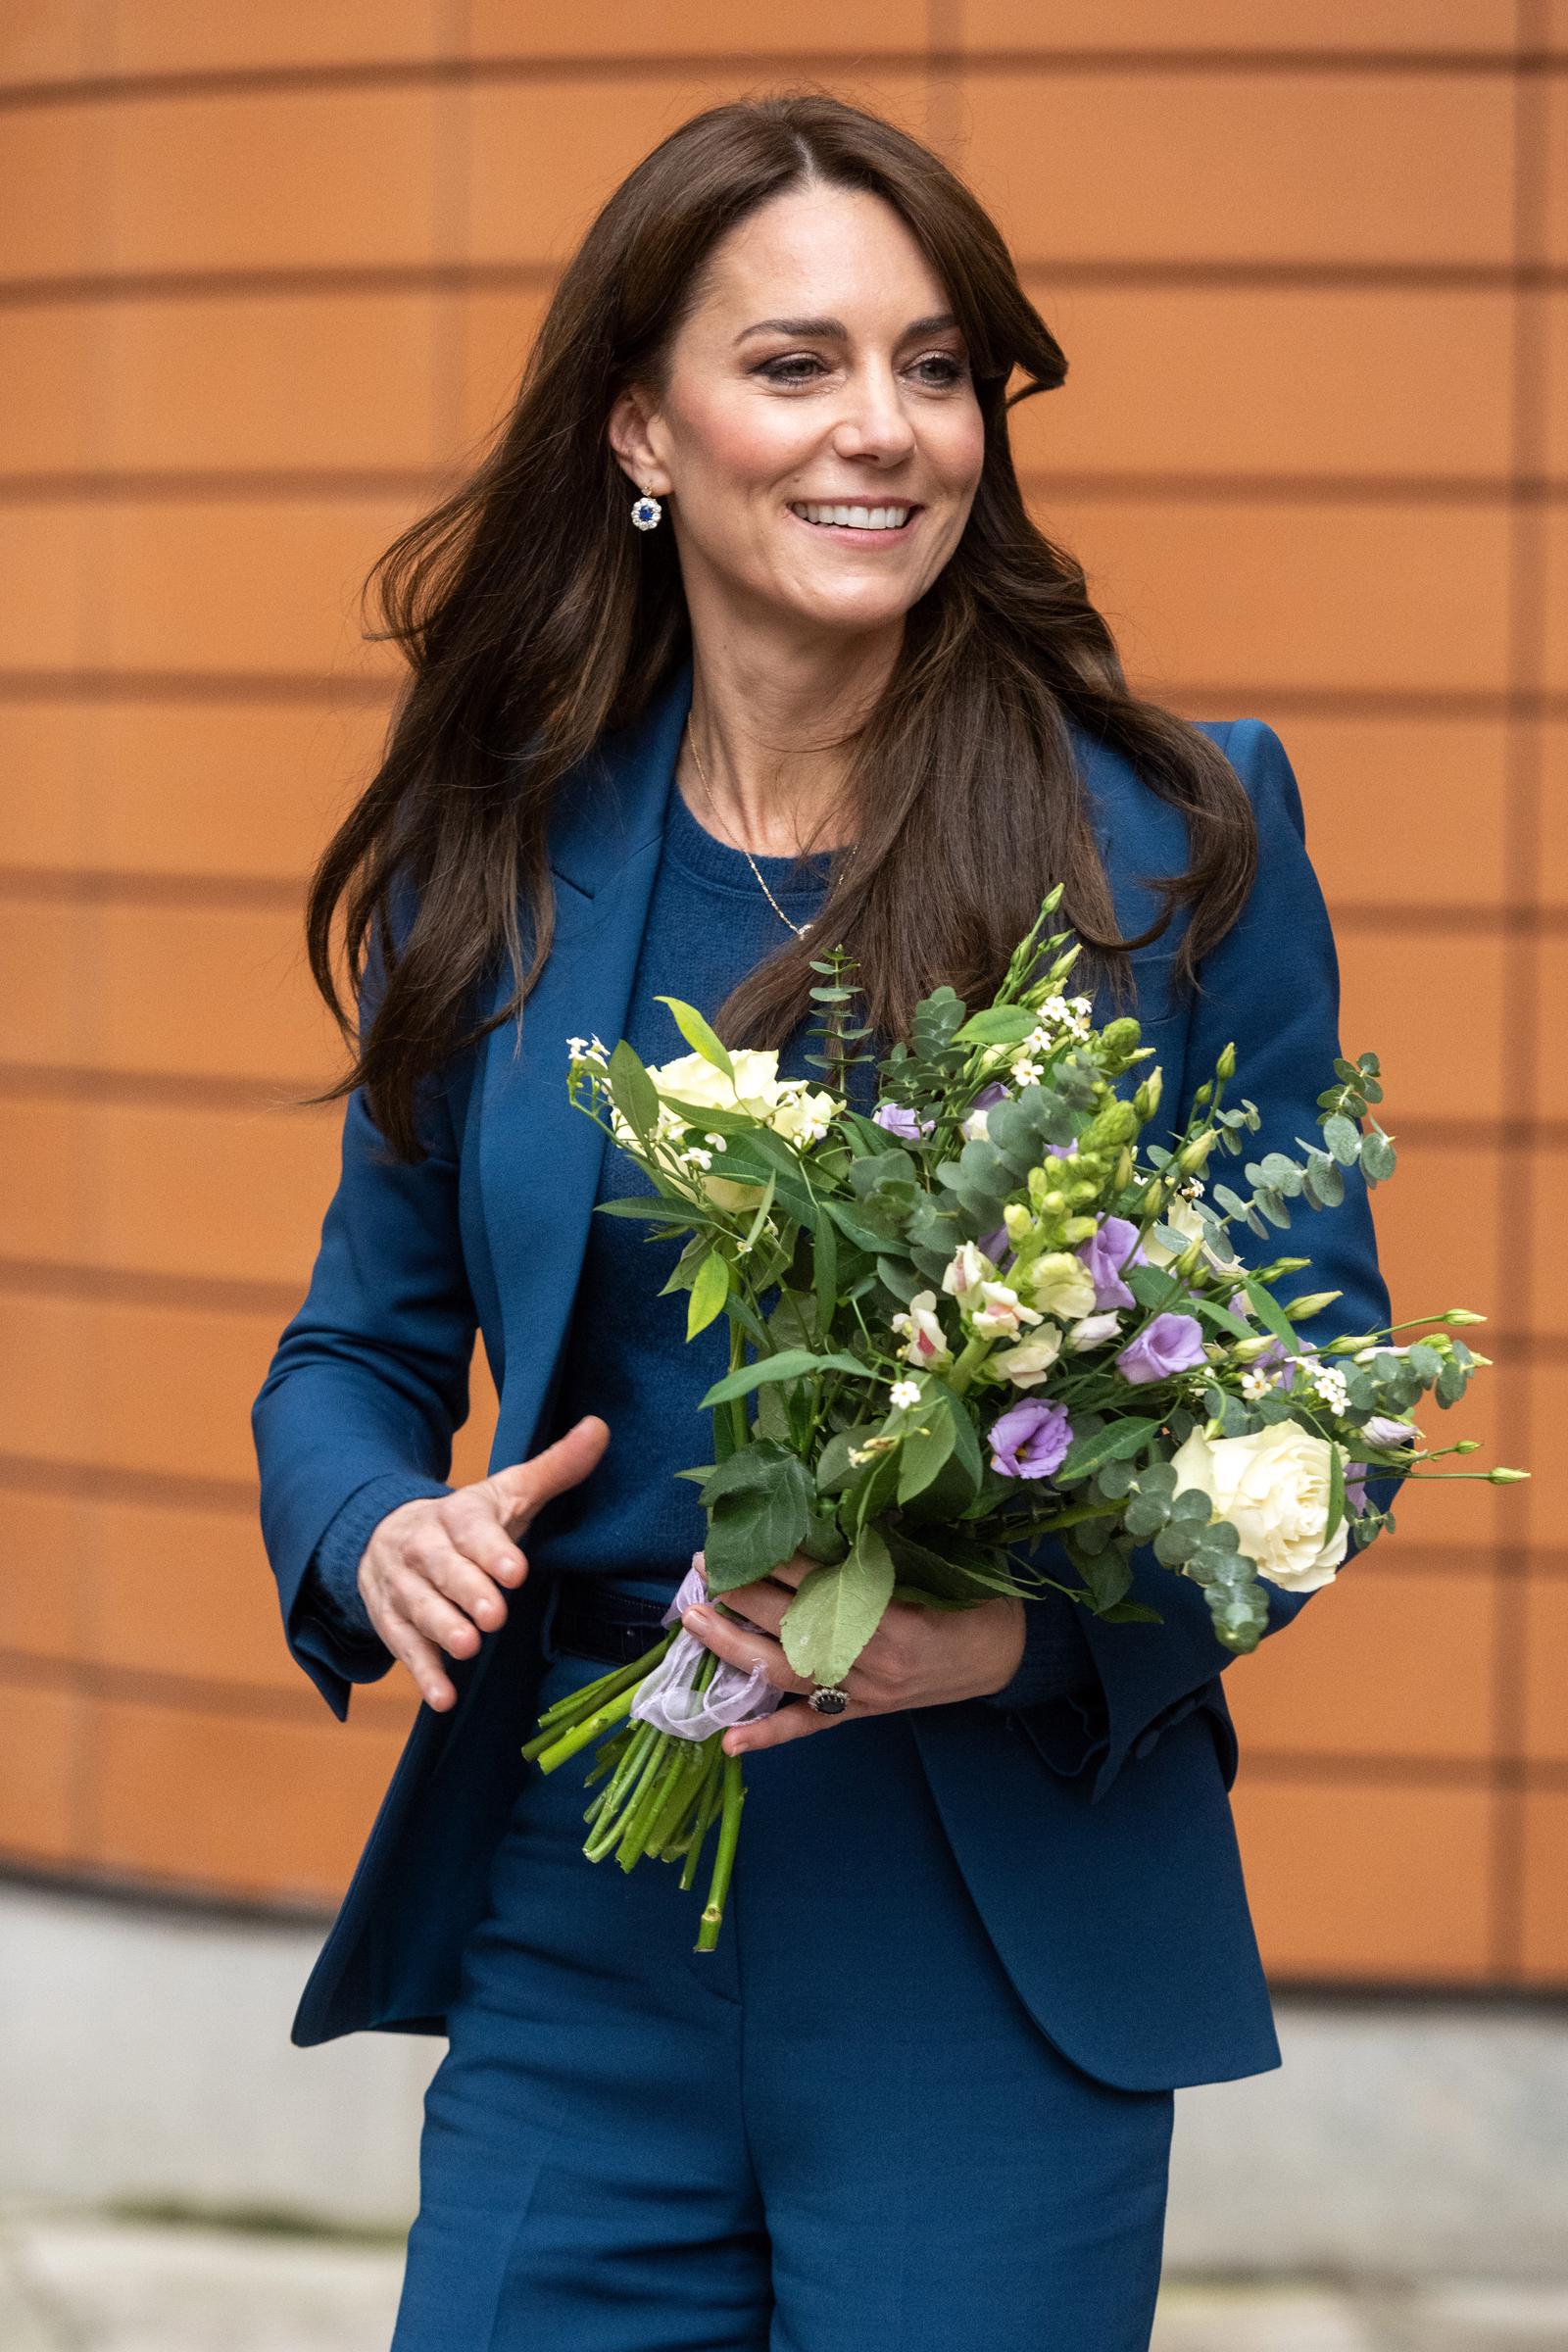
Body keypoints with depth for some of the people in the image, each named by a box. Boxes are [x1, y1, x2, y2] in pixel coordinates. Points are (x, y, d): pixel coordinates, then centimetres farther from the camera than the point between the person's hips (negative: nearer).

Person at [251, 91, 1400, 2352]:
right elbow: (360, 1347, 12)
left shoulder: (1185, 838, -3)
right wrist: (385, 1536, -11)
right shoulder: (491, 859, 5)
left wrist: (1043, 1635, -19)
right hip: (577, 1916, 2)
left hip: (1007, 1951, -2)